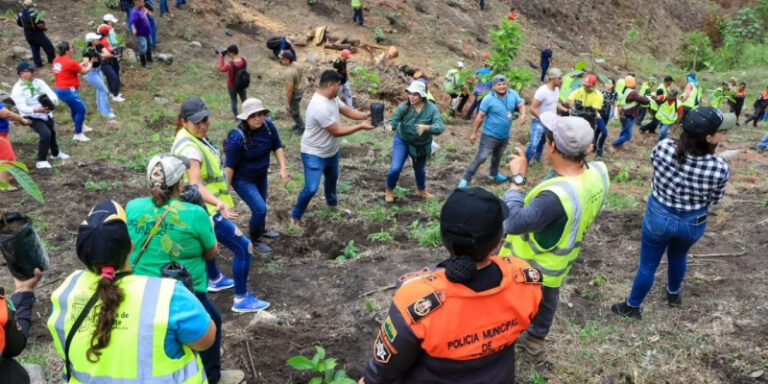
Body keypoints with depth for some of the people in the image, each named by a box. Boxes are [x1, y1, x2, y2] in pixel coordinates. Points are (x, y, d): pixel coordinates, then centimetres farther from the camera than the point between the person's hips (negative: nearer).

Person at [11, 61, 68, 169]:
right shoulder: (17, 89, -18)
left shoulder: (39, 82, -3)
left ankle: (55, 153, 51)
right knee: (45, 134, -24)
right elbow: (22, 107, -27)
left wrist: (53, 101, -36)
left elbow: (51, 93, -11)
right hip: (32, 117, -6)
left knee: (52, 133, 23)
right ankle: (41, 160, -10)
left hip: (47, 114, 6)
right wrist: (37, 110, -45)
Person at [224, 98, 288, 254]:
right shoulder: (237, 137, -31)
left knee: (260, 205, 24)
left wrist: (283, 168, -16)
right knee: (260, 209, -12)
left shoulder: (268, 125, -17)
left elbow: (277, 147, -4)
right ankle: (254, 241, 15)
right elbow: (229, 166, -25)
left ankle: (261, 230, 54)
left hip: (261, 175, 6)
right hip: (242, 179, -6)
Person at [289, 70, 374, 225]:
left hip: (331, 151, 10)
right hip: (314, 154, -10)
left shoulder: (332, 98, -5)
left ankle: (332, 203, 56)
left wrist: (366, 115, -14)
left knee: (332, 177, 30)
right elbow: (337, 131, -29)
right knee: (311, 188, -10)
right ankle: (295, 216, 12)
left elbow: (348, 111, 5)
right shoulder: (320, 107, -36)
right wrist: (361, 126, -24)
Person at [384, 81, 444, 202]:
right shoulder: (404, 106, -23)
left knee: (420, 169, 23)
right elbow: (394, 119, -28)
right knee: (395, 168, -13)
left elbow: (439, 127, -30)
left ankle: (421, 190, 52)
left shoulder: (431, 108, -23)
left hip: (422, 145, 2)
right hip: (402, 141, -2)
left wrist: (426, 127, -49)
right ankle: (389, 191, 16)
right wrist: (390, 126, -52)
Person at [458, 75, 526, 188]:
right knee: (480, 158, -10)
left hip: (505, 136, 6)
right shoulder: (488, 99, -18)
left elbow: (521, 105, 3)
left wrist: (523, 114, -21)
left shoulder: (513, 94, -5)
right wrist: (474, 133, -11)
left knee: (497, 157, 26)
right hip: (490, 135, -6)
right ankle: (466, 179, -4)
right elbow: (480, 116, -14)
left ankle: (493, 173, 51)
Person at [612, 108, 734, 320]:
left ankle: (632, 307, 38)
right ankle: (673, 294, 58)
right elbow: (715, 200, -8)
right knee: (678, 257, 32)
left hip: (658, 215, -1)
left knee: (647, 265, 18)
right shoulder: (720, 168, -26)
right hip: (692, 223, 1)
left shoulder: (664, 147, -26)